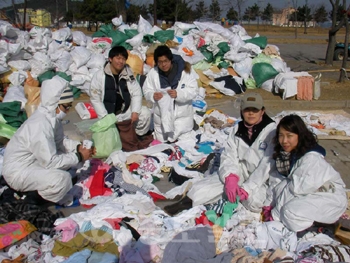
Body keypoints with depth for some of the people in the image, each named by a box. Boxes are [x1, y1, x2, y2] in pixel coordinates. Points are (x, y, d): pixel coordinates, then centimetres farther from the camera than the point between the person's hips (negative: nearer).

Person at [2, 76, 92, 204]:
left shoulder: (52, 116, -4)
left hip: (34, 161, 10)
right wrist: (78, 157, -20)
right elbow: (50, 162, -29)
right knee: (62, 178, -30)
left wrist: (77, 147, -8)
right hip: (18, 172, -10)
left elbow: (60, 141, 9)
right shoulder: (40, 126, -31)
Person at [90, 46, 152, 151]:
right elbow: (95, 98, -7)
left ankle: (139, 136, 8)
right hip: (109, 113, -3)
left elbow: (136, 93, -1)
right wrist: (105, 117, -13)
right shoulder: (100, 76, -10)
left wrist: (135, 111, -16)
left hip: (126, 110, 3)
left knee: (145, 113, -16)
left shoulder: (128, 74, -1)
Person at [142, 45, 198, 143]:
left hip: (182, 114, -2)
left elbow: (193, 90, -14)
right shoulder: (153, 73, -8)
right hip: (162, 115, 2)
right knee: (161, 141, 13)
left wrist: (178, 94, -30)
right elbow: (147, 90, 1)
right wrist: (153, 96, -22)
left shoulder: (184, 70, -15)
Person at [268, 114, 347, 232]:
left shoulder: (311, 158, -28)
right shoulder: (287, 153, -3)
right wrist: (270, 204, -15)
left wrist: (275, 214, -21)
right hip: (309, 193, 8)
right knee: (280, 186, -16)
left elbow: (296, 189, -27)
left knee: (291, 211, -30)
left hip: (331, 199, -8)